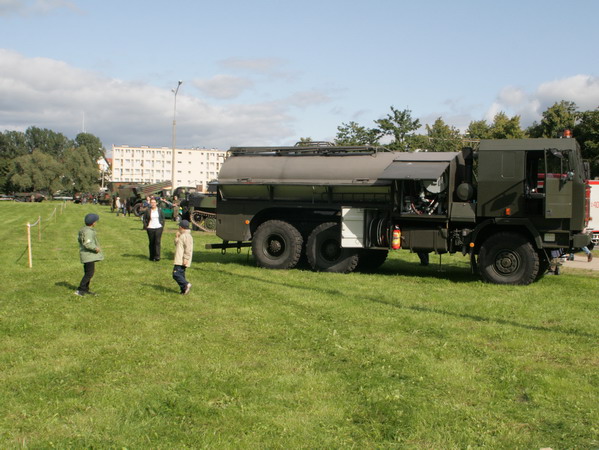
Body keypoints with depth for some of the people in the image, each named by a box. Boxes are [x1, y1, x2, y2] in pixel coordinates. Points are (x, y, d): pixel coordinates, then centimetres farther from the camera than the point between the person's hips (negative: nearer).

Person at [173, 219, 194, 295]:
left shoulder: (187, 236, -14)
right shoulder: (182, 235, 19)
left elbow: (188, 249, -20)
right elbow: (177, 244, 31)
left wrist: (186, 259, -23)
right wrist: (176, 237, 16)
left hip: (182, 261, -10)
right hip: (179, 260, 10)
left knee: (176, 274, -17)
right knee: (180, 274, 10)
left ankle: (186, 284, -22)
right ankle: (184, 290, 11)